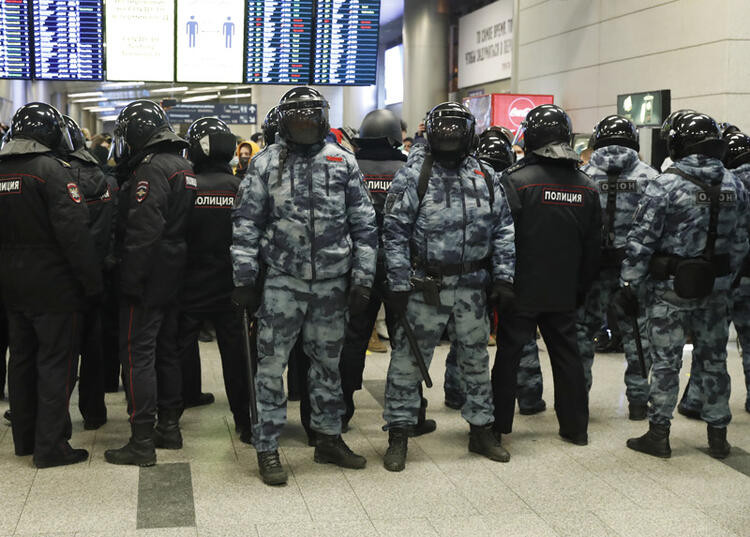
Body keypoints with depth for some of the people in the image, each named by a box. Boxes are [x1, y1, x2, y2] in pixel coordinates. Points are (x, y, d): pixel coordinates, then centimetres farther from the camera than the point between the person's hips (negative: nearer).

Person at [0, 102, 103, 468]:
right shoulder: (51, 170, -16)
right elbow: (74, 232, -21)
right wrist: (92, 283, -15)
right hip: (53, 286, -7)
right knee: (56, 363, 0)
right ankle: (50, 446, 3)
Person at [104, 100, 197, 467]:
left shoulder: (151, 169, -16)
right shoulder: (184, 167, 14)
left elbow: (143, 233, -23)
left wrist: (130, 281, -21)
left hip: (149, 280, -9)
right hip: (175, 278, 9)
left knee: (138, 354, -5)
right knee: (166, 351, 17)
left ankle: (142, 443, -3)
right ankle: (169, 427, 26)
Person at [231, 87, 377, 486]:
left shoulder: (343, 162, 6)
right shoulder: (265, 163, 1)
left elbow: (363, 225, 7)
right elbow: (245, 224, 1)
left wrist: (362, 280, 2)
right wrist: (245, 280, -4)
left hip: (332, 283, 2)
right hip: (282, 281, -2)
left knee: (328, 362, 14)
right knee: (271, 364, 0)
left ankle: (329, 438, 29)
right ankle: (267, 449, 12)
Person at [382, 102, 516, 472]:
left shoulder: (485, 177, 9)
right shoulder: (413, 175, -5)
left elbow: (503, 228, 10)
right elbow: (395, 233, -8)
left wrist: (503, 276, 2)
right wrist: (398, 285, -13)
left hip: (471, 288, 4)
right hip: (426, 286, -4)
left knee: (476, 360, 15)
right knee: (408, 361, 1)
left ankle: (481, 430, 30)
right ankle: (398, 436, 13)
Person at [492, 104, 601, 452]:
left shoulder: (516, 179, -13)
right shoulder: (585, 186, 4)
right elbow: (593, 247, 10)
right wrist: (580, 287, 18)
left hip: (522, 291, -4)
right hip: (564, 293, 5)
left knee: (508, 354, 6)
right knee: (567, 355, 13)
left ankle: (498, 424, 13)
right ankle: (576, 427, 20)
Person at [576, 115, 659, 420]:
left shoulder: (584, 176, -1)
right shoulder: (649, 177, -1)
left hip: (594, 267, 0)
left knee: (583, 329, 11)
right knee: (637, 332, 9)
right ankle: (637, 400, 14)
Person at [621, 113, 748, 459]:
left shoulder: (666, 186, -14)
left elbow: (641, 241, -14)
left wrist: (630, 284, -7)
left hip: (670, 289, -4)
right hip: (714, 288, 5)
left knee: (666, 362, 3)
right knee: (713, 360, 13)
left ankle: (658, 434, 10)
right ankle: (717, 434, 22)